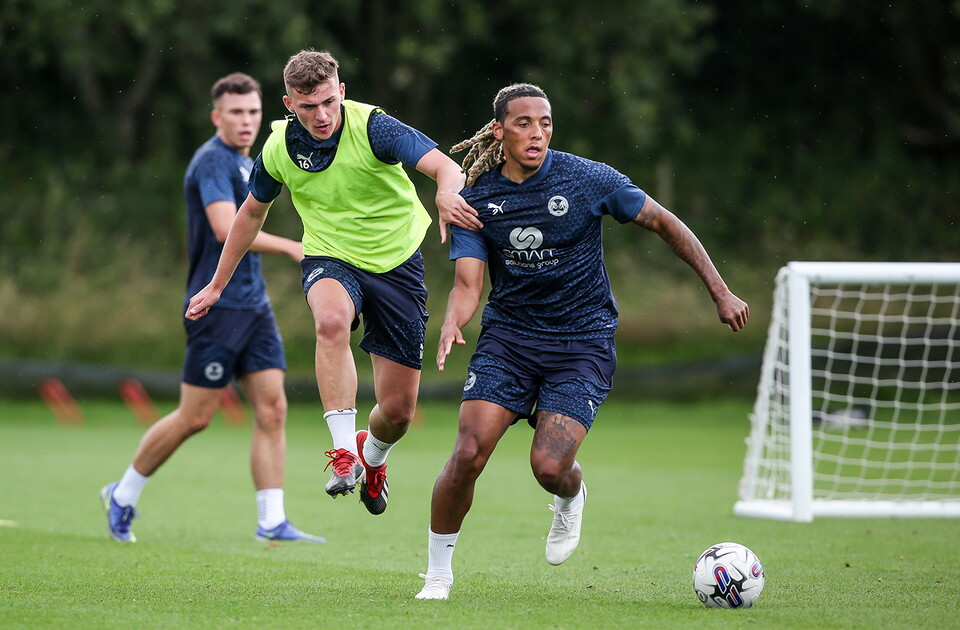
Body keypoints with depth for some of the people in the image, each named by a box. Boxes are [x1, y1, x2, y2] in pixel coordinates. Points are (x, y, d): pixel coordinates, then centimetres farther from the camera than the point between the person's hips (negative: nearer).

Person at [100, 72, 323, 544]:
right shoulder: (212, 161, -13)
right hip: (218, 305, -9)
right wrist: (292, 248, -23)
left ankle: (271, 522, -2)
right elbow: (226, 230, -25)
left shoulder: (245, 164, 17)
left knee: (272, 408, -1)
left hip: (252, 303, 9)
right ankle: (123, 495, 14)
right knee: (196, 416, -4)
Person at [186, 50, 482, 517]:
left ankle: (371, 453, 37)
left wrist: (447, 194, -58)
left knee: (399, 411, 0)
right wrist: (217, 285, 16)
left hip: (397, 263, -1)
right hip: (331, 260, 1)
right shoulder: (279, 149, -8)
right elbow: (252, 211, 11)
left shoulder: (372, 127, -21)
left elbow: (445, 167, -33)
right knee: (332, 319, -39)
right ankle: (344, 450, -35)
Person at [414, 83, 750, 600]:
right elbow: (468, 284, -6)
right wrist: (452, 324, -30)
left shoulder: (588, 179, -11)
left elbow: (664, 224, -1)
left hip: (582, 341, -2)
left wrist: (720, 293, -1)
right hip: (508, 337, 2)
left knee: (549, 466, -17)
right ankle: (437, 573, 6)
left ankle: (570, 500, 23)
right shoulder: (476, 199, -4)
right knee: (468, 454, -14)